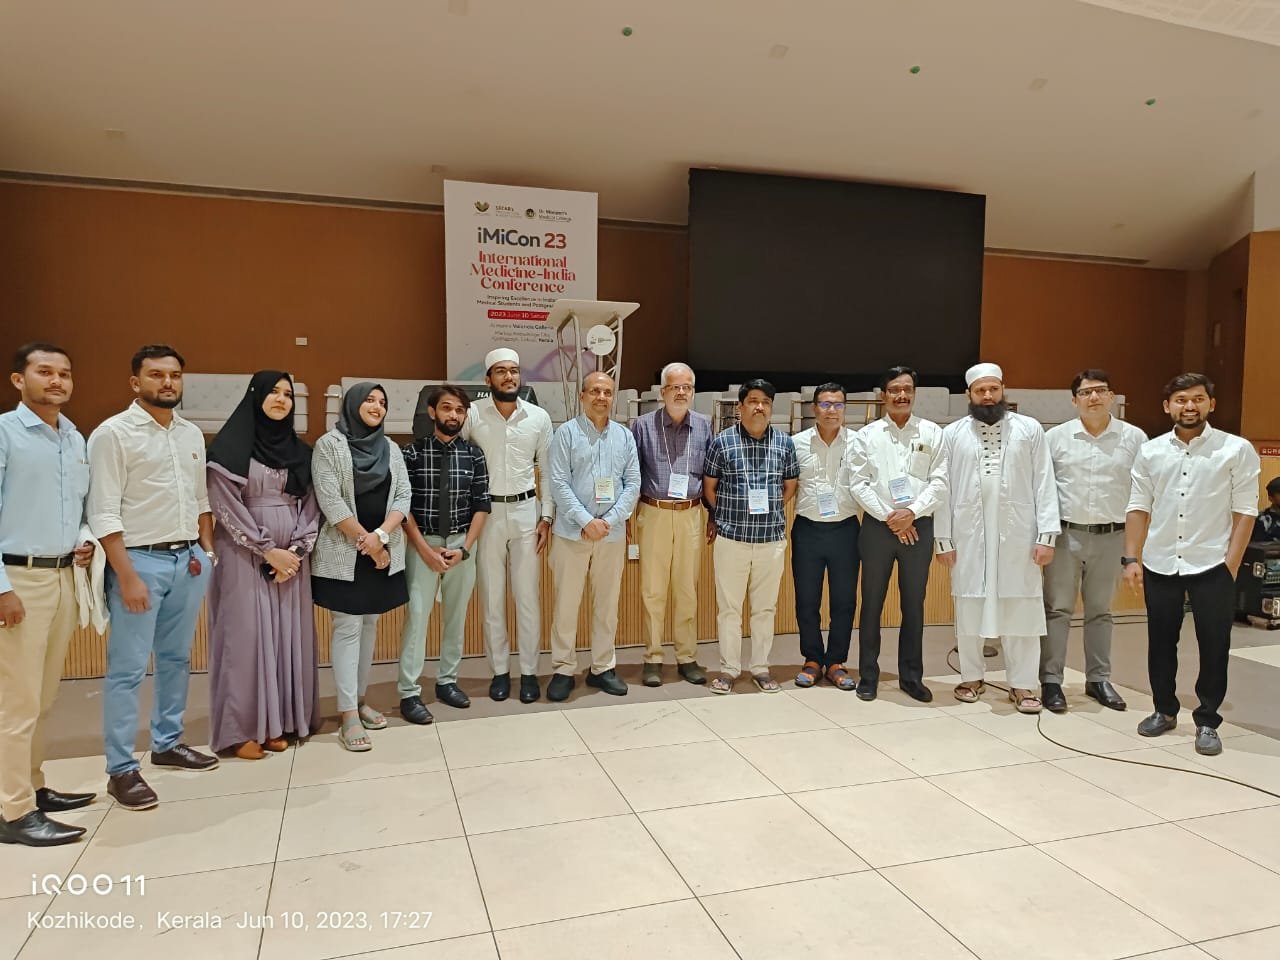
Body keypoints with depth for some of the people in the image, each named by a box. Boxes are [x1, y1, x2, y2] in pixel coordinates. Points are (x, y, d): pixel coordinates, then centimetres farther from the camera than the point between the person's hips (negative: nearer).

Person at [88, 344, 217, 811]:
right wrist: (126, 576, -16)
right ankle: (121, 769, 9)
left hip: (189, 559, 6)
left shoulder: (192, 434, 11)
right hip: (141, 560, -6)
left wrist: (207, 550, 9)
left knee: (176, 658, 16)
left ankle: (167, 743, 30)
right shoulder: (113, 432, -8)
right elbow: (103, 513, -12)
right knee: (127, 668, 0)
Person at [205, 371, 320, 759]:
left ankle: (279, 722, 15)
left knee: (288, 635, 6)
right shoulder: (231, 446, -4)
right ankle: (243, 728, 7)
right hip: (245, 556, -5)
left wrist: (296, 550, -5)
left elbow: (310, 504, 8)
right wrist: (268, 551, -12)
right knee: (247, 635, -2)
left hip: (291, 558, 5)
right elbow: (226, 507, -10)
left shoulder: (299, 449, 12)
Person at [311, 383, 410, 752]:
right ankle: (348, 718, -2)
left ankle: (360, 700, 23)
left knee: (369, 626, 11)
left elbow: (403, 496, 3)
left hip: (384, 552, 5)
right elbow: (330, 501, -12)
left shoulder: (390, 448, 11)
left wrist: (381, 535, -13)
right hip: (344, 553, -5)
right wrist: (365, 541, -14)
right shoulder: (329, 445, -4)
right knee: (348, 629, -5)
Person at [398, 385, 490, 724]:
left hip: (462, 543, 3)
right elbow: (403, 505, -6)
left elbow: (481, 505, 2)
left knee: (457, 614, 10)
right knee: (417, 614, -5)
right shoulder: (413, 452, -5)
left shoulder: (473, 454, 2)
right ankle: (410, 693, 2)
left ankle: (447, 681, 23)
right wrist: (425, 549, -11)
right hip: (423, 543, -3)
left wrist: (464, 548, -7)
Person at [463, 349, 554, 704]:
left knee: (528, 597, 6)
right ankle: (500, 671, 21)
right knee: (491, 597, 8)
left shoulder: (539, 417, 1)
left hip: (526, 511, 1)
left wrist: (546, 517, 0)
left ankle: (529, 672, 18)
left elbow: (547, 472, 5)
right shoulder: (472, 414, -5)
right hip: (485, 512, -1)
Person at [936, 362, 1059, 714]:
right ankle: (971, 677, 23)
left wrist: (1046, 535, -5)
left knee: (1021, 610, 3)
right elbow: (944, 488, 3)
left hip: (1017, 535, 0)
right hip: (969, 536, 1)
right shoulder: (952, 434, 4)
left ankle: (1022, 684, 15)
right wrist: (943, 538, 0)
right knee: (969, 607, 9)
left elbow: (1044, 485, 1)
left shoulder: (1030, 430, 4)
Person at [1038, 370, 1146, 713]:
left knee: (1100, 611, 13)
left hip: (1111, 536, 2)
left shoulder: (1134, 438, 1)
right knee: (1057, 609, 3)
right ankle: (1051, 680, 10)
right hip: (1065, 533, -1)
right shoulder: (1055, 436, -1)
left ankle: (1098, 679, 25)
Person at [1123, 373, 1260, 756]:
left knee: (1214, 647, 5)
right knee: (1161, 643, 12)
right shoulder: (1150, 451, 5)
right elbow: (1138, 508, 5)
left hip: (1212, 566, -2)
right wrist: (1132, 558, -1)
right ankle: (1164, 710, 29)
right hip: (1160, 565, 3)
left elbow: (1245, 511, -5)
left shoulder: (1237, 450, -3)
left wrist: (1230, 565, -10)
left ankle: (1207, 721, 20)